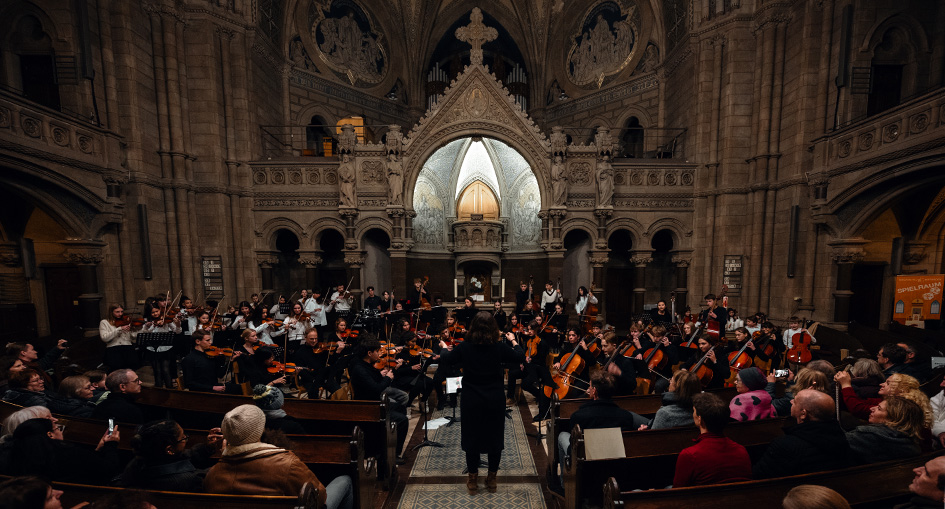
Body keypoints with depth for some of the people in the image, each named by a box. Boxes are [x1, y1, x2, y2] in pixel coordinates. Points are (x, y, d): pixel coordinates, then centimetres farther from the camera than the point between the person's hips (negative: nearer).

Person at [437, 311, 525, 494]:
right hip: (495, 401, 0)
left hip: (471, 401, 0)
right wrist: (513, 340, 15)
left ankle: (473, 480, 30)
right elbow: (520, 357, 1)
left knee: (472, 439, 16)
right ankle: (491, 479, 32)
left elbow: (445, 359, 1)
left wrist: (444, 347, 20)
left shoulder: (464, 347, -14)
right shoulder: (499, 348, -14)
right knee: (495, 439, 17)